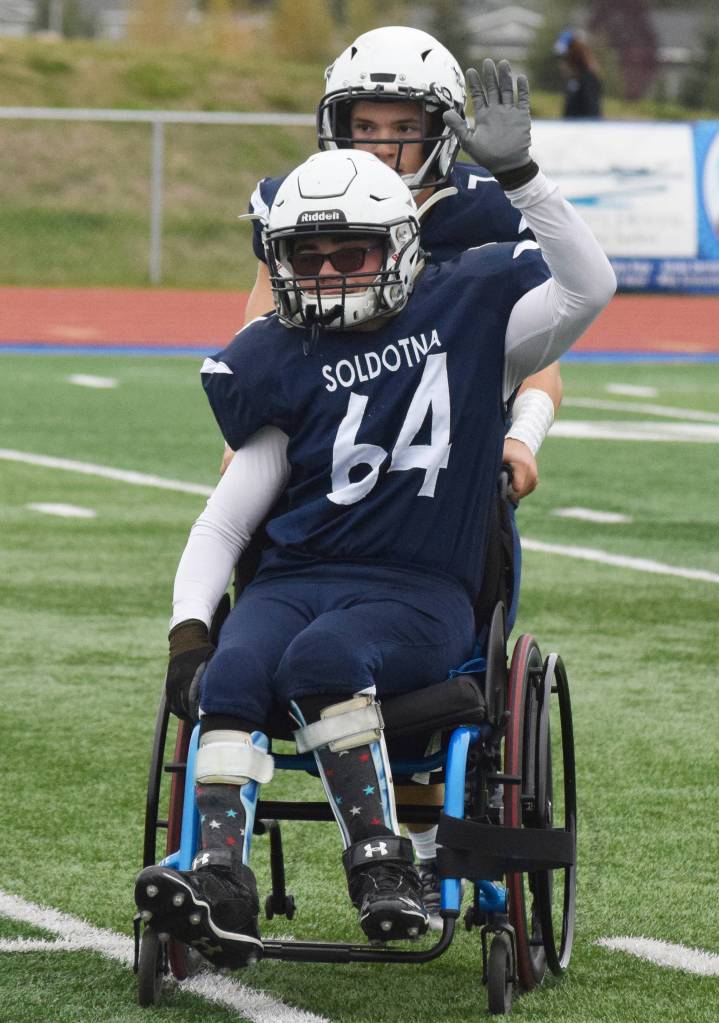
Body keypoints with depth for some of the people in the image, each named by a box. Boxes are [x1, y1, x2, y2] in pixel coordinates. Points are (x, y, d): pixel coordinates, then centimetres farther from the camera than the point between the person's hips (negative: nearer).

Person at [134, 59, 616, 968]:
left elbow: (588, 288, -10)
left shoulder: (466, 319, 5)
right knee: (230, 676, -29)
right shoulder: (284, 367, 11)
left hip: (418, 591, -3)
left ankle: (381, 865, -31)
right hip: (295, 578, 3)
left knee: (321, 660, -34)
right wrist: (189, 624, -2)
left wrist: (517, 174, -18)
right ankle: (220, 885, -40)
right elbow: (226, 519, 13)